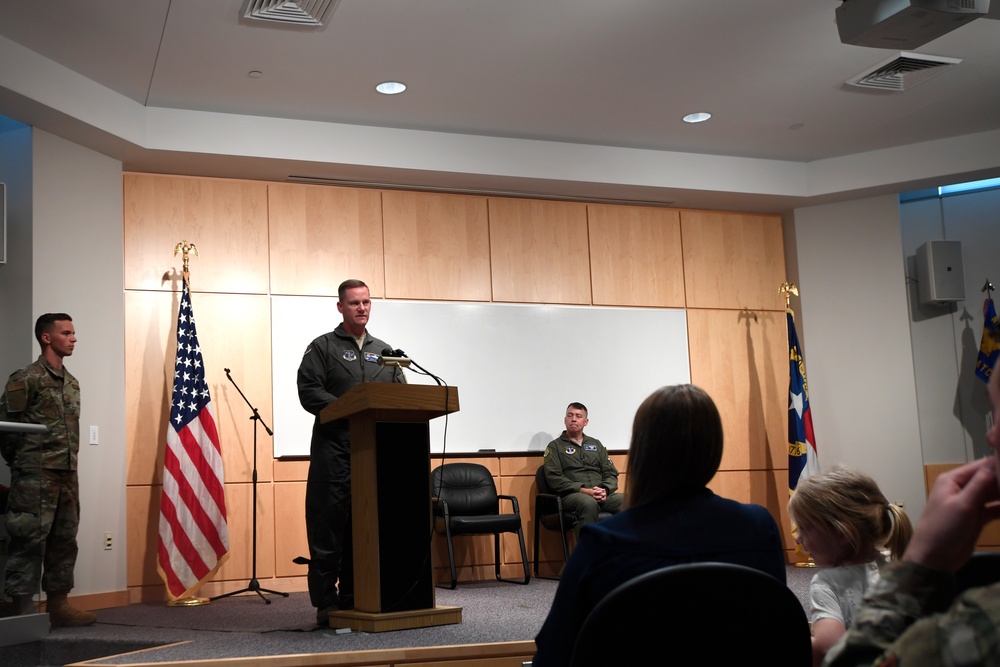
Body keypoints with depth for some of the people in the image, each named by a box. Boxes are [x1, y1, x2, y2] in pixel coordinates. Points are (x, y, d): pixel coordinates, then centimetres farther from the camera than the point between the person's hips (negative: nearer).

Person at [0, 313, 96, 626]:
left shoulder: (71, 382, 16)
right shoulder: (26, 379, -7)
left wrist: (70, 462, 13)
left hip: (67, 474, 8)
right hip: (35, 476, -8)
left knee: (64, 540, 11)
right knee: (30, 540, -5)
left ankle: (58, 604, 19)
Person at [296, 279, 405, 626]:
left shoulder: (384, 352, 20)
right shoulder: (323, 347, 5)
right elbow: (308, 392, -7)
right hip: (334, 449, -4)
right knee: (329, 524, -4)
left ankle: (354, 598, 15)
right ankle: (326, 602, 2)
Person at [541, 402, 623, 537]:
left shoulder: (596, 444, 25)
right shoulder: (555, 446, 12)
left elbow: (611, 474, 19)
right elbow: (554, 478, -1)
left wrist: (605, 490, -6)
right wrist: (584, 490, -13)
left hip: (602, 496, 4)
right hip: (571, 496, -4)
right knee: (589, 503, -40)